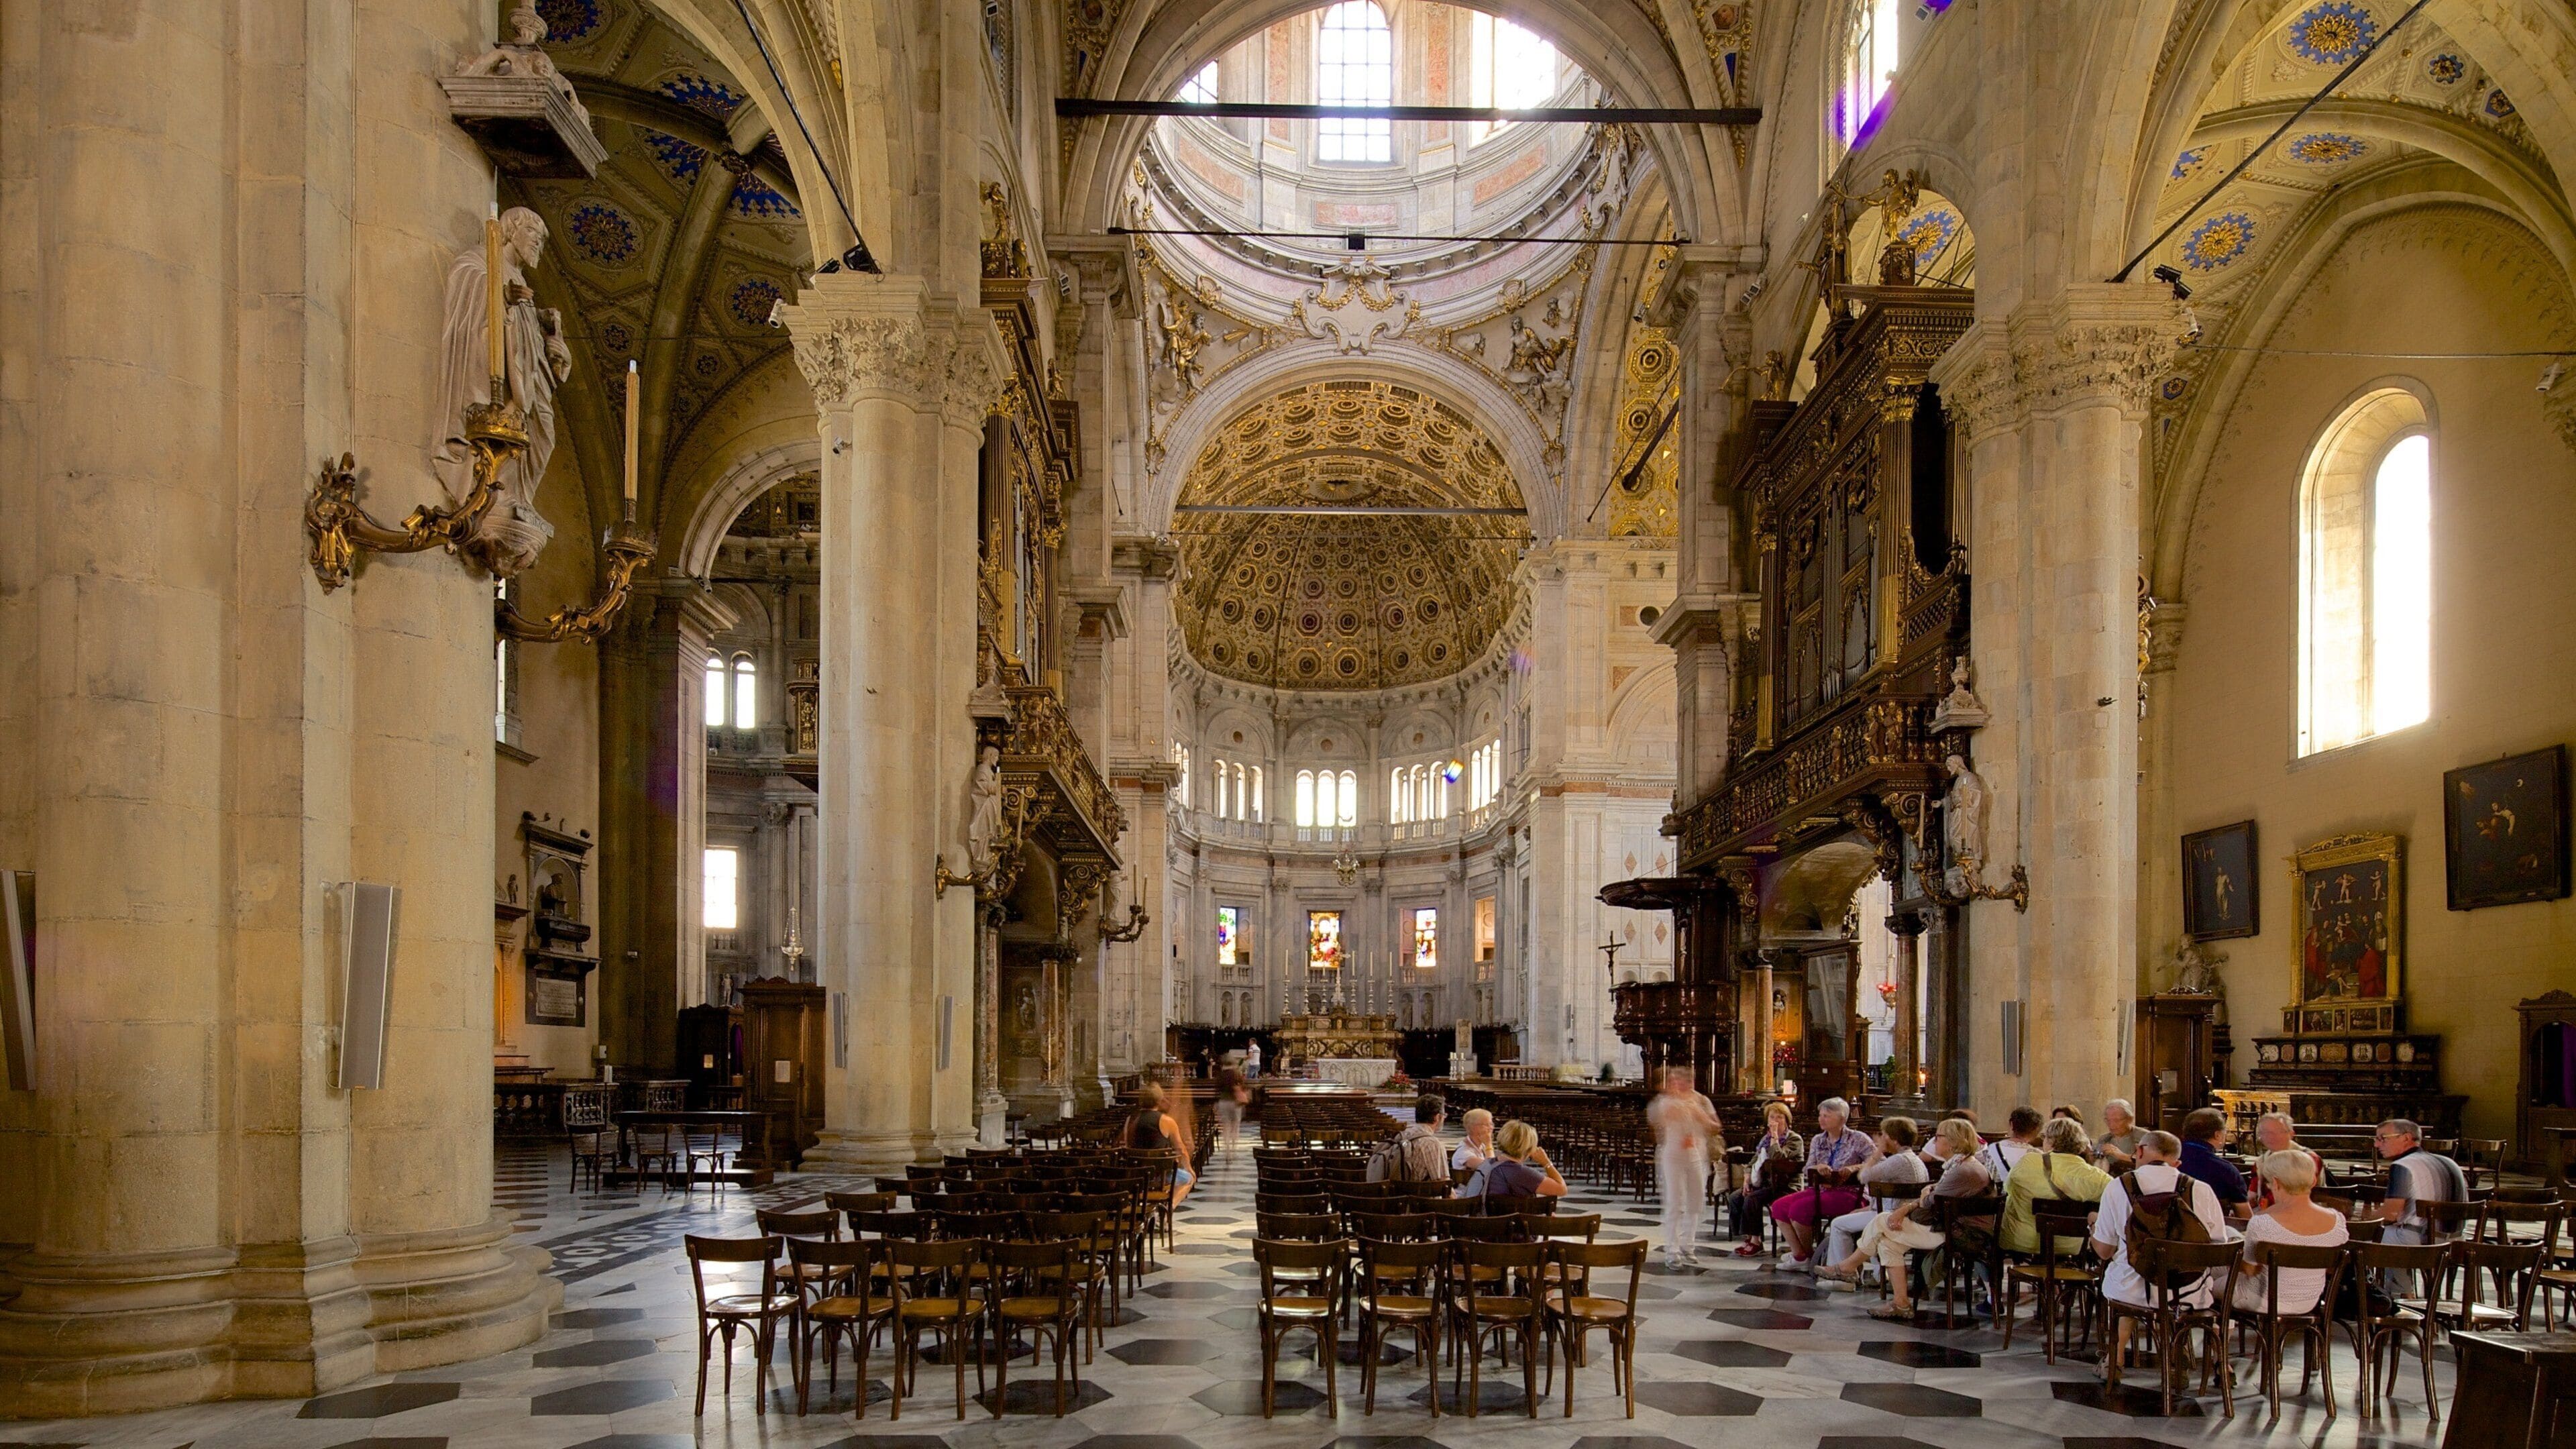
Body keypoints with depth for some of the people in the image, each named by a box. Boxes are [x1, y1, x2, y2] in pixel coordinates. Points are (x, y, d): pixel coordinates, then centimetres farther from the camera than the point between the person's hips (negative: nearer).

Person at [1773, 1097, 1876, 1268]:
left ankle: (1808, 1256, -4)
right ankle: (1798, 1255, -7)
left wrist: (1854, 1168, -25)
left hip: (1847, 1193, -7)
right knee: (1779, 1206, -13)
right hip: (1820, 1189, 7)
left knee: (1799, 1208, -26)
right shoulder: (1817, 1140, 15)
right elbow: (1808, 1170, 7)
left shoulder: (1858, 1140, -2)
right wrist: (1818, 1168, -16)